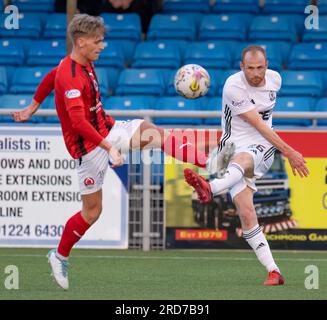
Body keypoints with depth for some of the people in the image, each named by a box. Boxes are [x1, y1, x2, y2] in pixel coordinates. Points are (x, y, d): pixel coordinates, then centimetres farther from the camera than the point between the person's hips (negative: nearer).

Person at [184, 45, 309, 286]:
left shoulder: (275, 79, 3)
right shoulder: (233, 87, -14)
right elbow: (258, 125, -14)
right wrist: (288, 152, -14)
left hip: (263, 148, 1)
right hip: (235, 145, -1)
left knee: (241, 160, -37)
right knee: (246, 212, -15)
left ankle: (210, 189, -69)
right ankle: (273, 272, -14)